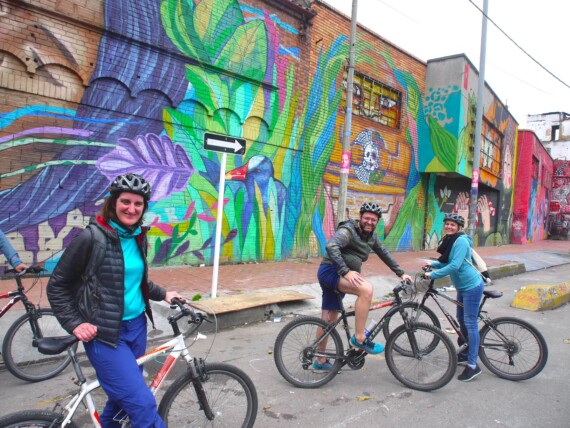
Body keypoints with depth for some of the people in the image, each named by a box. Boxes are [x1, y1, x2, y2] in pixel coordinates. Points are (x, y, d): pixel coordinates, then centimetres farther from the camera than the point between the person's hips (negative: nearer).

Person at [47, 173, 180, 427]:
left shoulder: (138, 237, 5)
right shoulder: (92, 237, -14)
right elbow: (57, 286, -6)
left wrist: (163, 294, 11)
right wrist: (75, 324, -12)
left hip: (136, 326, 7)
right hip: (104, 333, -6)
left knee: (124, 394, 18)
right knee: (143, 404, -10)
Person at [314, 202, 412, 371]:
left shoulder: (372, 235, 10)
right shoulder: (348, 230, -16)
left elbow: (384, 254, 20)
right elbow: (331, 246, -32)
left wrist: (401, 273, 17)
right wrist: (346, 271, -40)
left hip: (340, 275, 8)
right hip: (331, 271, -8)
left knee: (329, 319, 13)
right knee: (366, 289, -30)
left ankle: (320, 361, 25)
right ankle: (359, 338, -20)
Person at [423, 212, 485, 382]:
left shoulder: (461, 241, -19)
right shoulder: (449, 241, 10)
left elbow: (454, 266, -28)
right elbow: (447, 263, 19)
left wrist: (432, 275, -23)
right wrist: (433, 263, 5)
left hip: (472, 286, -10)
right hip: (463, 286, 10)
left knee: (470, 323, -7)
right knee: (461, 319, 19)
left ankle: (473, 365, -2)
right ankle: (467, 353, 35)